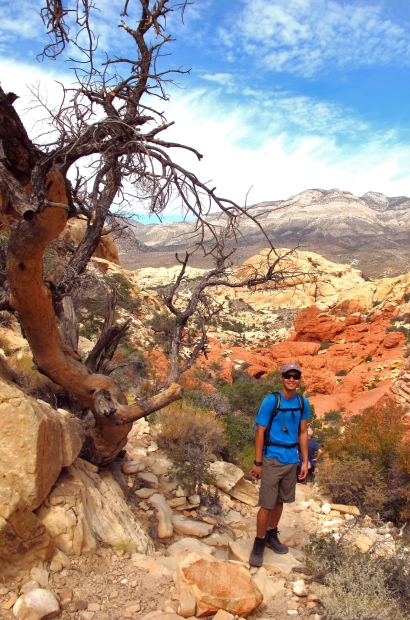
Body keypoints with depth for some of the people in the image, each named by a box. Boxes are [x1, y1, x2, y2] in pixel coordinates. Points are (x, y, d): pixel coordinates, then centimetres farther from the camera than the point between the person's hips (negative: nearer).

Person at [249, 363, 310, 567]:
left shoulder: (303, 403, 0)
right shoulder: (270, 401, -13)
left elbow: (303, 433, 9)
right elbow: (260, 432, -10)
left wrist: (305, 461, 8)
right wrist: (257, 462, -10)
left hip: (292, 460, 5)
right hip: (272, 459, -4)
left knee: (280, 501, 17)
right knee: (267, 504, -1)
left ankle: (271, 536, 35)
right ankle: (259, 544, 15)